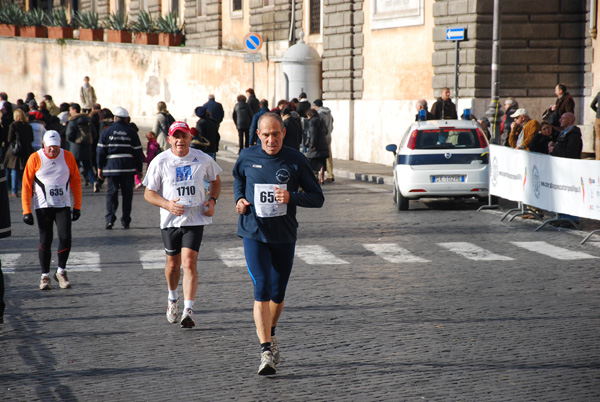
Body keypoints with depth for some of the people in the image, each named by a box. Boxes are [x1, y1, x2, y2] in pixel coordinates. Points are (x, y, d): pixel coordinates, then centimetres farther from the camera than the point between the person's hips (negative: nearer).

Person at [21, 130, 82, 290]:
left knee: (65, 237, -9)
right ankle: (45, 276, 11)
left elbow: (76, 181, 9)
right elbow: (26, 185, -1)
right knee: (45, 240, -2)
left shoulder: (68, 157, 1)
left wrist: (77, 206, 6)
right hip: (43, 206, -1)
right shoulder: (35, 158, -5)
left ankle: (61, 272, 11)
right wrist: (26, 211, -5)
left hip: (63, 205, 1)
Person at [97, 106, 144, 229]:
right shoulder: (131, 132, 4)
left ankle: (110, 219, -11)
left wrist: (100, 167, 7)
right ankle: (126, 221, 6)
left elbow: (101, 150, 2)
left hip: (112, 167, 0)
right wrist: (139, 168, 10)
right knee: (127, 194, 6)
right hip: (128, 168, 0)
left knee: (111, 193, 3)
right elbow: (137, 151, 4)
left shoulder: (106, 131, 3)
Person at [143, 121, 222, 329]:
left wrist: (212, 200, 0)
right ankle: (172, 298, 42)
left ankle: (188, 311, -15)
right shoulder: (160, 162, -3)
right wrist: (167, 204, -16)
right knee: (173, 264, 13)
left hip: (195, 219, -1)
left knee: (189, 262, -13)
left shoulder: (203, 159, 1)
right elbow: (148, 193, 1)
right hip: (170, 219, 1)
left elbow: (215, 181, 19)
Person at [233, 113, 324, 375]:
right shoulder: (247, 158, -2)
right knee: (262, 290, -14)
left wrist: (292, 197, -21)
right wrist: (239, 199, 2)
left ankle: (269, 333, 40)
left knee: (278, 293, 11)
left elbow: (317, 198, -4)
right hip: (254, 234, -1)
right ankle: (266, 350, -14)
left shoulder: (296, 161, -5)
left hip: (284, 236, 1)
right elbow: (238, 178, 22)